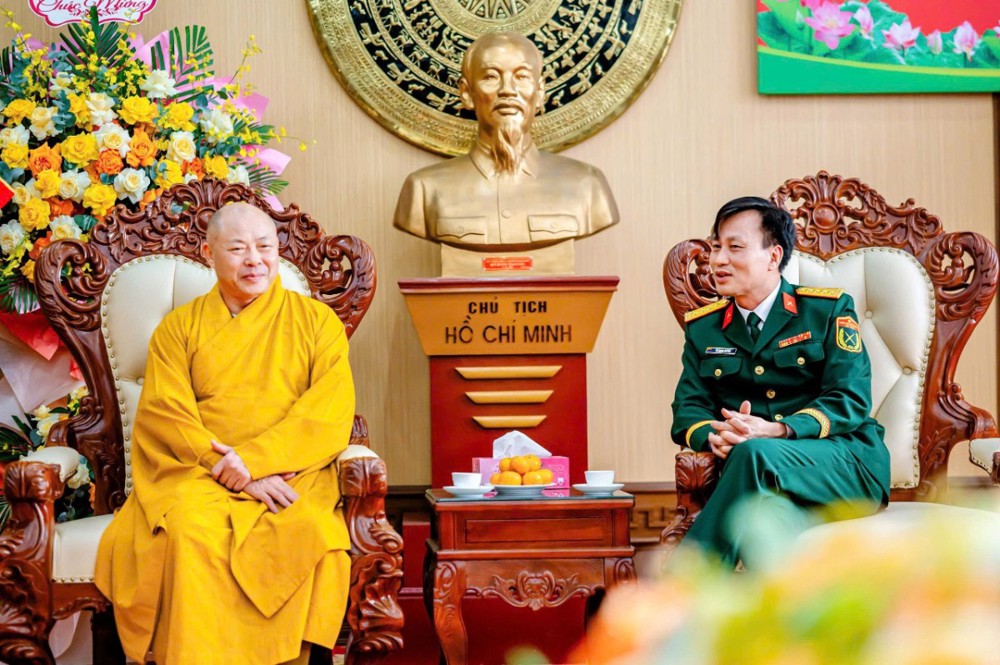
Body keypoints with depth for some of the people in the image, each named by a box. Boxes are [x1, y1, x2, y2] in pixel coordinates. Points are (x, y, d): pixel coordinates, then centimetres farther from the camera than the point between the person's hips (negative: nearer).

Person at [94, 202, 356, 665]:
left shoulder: (318, 322, 14)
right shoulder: (179, 327, 16)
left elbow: (328, 418, 2)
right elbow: (165, 418, 4)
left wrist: (253, 459, -12)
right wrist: (234, 474, -12)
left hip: (290, 474, 0)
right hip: (195, 476, 1)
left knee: (301, 531, -34)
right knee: (189, 529, -34)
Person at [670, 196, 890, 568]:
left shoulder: (829, 310, 5)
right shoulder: (702, 327, 17)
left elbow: (850, 401, -5)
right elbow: (688, 409, 10)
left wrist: (777, 430, -23)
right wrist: (714, 436, -17)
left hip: (845, 461, -2)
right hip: (765, 480, 2)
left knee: (755, 454, -35)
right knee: (765, 507, -37)